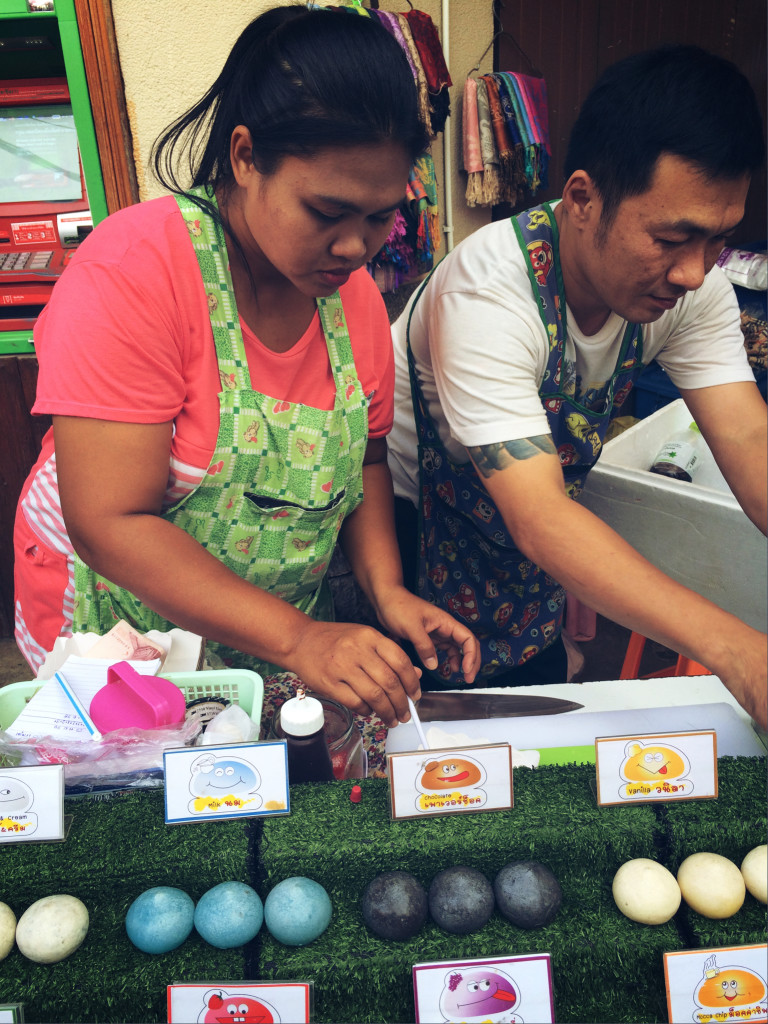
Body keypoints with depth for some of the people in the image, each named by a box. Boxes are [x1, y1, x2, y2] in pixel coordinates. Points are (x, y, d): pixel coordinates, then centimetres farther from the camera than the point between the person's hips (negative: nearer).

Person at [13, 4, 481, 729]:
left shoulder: (351, 287, -6)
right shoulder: (131, 272, -25)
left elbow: (364, 457, 4)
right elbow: (111, 523, -28)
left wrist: (386, 592, -12)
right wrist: (296, 640, -34)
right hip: (123, 620, -4)